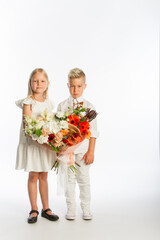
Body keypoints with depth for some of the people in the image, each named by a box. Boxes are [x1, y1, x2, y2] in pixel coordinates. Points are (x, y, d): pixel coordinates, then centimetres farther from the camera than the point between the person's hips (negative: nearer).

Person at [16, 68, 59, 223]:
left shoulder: (48, 103, 8)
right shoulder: (28, 102, -8)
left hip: (47, 144, 4)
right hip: (32, 143, -4)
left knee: (44, 176, 12)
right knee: (33, 176, 4)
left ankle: (46, 208, 22)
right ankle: (34, 210, 17)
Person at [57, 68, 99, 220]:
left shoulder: (88, 107, 0)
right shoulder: (62, 106, 3)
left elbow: (93, 131, 0)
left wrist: (91, 151, -5)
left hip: (83, 148, -1)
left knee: (83, 178, 7)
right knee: (69, 178, 8)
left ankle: (86, 208, 23)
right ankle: (70, 208, 22)